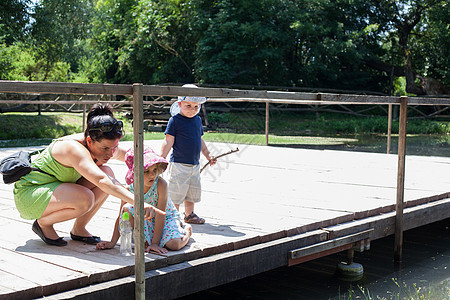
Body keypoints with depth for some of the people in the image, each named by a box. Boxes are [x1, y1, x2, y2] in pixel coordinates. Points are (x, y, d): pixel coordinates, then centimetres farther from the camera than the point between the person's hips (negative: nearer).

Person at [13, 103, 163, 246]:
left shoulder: (104, 146, -8)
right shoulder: (75, 149, -33)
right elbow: (101, 181, -47)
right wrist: (137, 202, -55)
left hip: (54, 188, 8)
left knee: (108, 173, -9)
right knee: (85, 199, -32)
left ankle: (78, 229, 3)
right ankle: (43, 223, -4)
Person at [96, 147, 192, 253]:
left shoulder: (161, 184, -29)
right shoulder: (129, 189, -18)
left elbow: (160, 215, -28)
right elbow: (121, 217, -10)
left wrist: (155, 243, -29)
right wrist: (112, 243, -15)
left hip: (167, 217, -3)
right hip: (147, 220, 3)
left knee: (174, 244, -31)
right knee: (127, 208, -23)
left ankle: (186, 231, 7)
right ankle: (146, 240, -7)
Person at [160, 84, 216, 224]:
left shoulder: (198, 120, 11)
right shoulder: (175, 120, -9)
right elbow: (168, 141, -10)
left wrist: (208, 155, 25)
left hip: (194, 165, 7)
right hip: (179, 164, -7)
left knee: (193, 192, 16)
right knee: (176, 192, -3)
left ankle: (189, 215, 31)